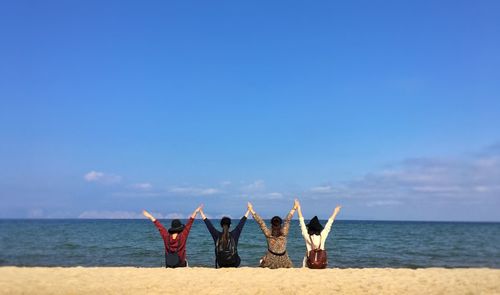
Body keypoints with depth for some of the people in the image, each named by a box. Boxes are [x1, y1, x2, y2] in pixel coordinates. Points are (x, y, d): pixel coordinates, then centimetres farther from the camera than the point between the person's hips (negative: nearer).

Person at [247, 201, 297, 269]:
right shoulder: (284, 233, -12)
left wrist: (251, 210, -4)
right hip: (283, 261, 1)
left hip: (270, 260, 0)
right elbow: (287, 220, -5)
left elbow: (260, 222, -9)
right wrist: (294, 209, 4)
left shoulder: (268, 234, -12)